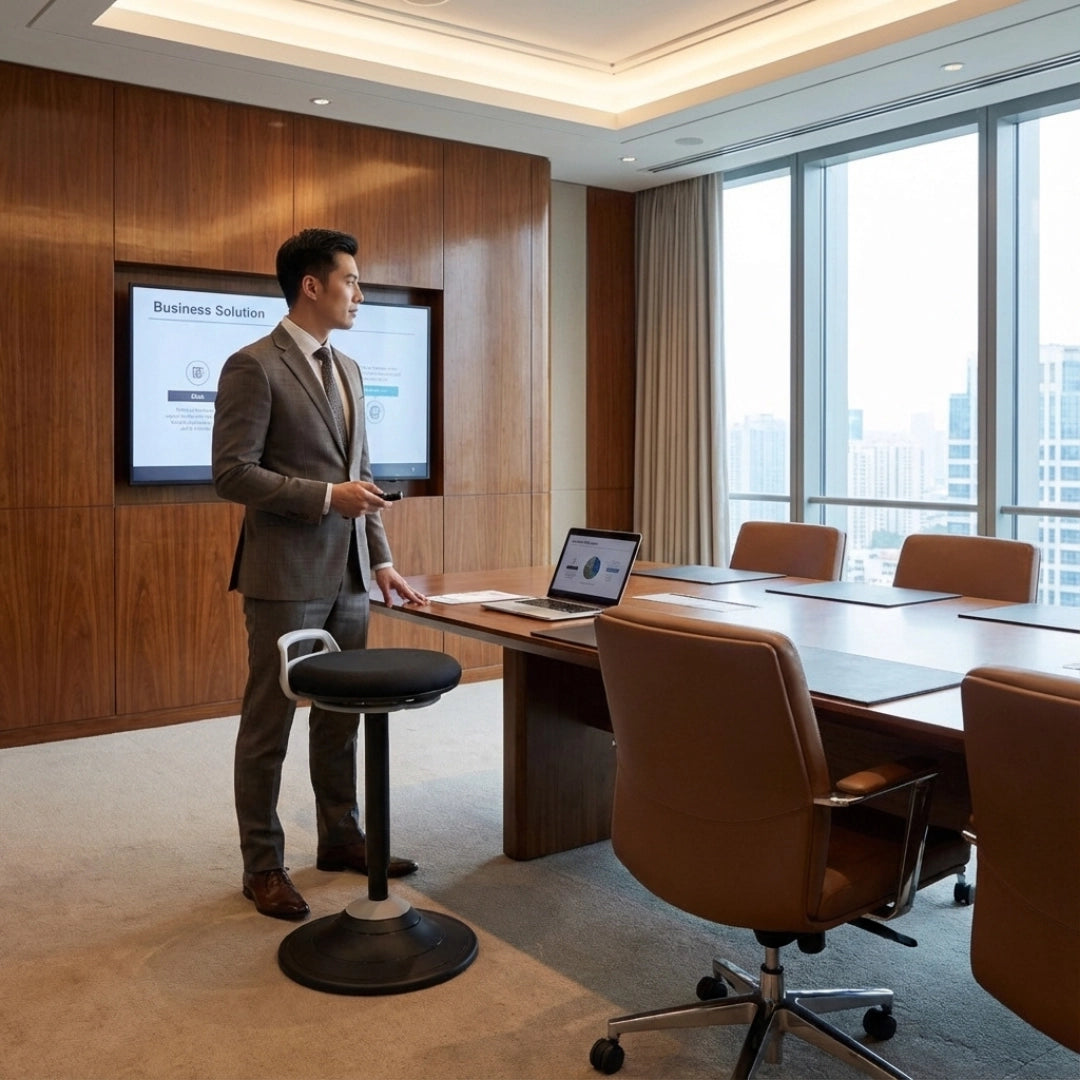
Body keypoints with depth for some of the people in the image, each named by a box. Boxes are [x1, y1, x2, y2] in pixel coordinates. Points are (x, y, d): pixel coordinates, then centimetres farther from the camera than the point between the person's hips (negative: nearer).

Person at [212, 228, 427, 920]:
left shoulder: (348, 370, 15)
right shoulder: (254, 367, -9)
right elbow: (232, 473, -14)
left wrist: (382, 561, 12)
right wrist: (327, 497, -18)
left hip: (348, 574, 7)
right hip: (287, 574, -7)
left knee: (341, 715, 16)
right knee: (270, 722, 3)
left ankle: (341, 837, 30)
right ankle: (263, 865, 16)